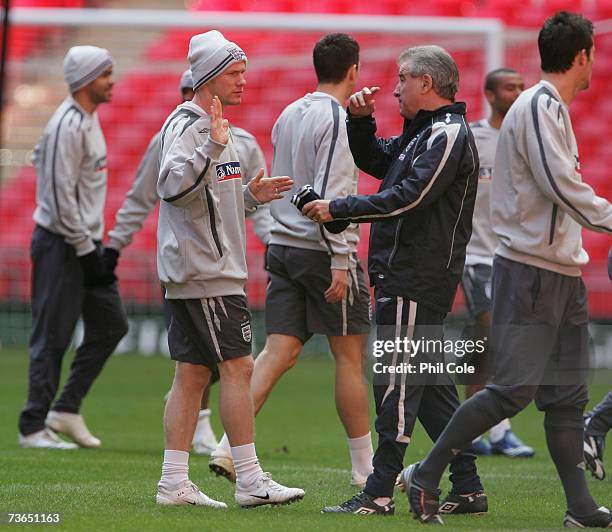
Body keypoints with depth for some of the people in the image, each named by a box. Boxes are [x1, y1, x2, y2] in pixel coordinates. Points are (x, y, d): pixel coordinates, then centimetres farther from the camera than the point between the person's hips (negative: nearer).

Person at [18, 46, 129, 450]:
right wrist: (86, 251, -19)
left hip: (86, 241, 10)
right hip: (62, 245, -10)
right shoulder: (68, 126, -18)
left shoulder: (89, 118, 12)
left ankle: (66, 409, 16)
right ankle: (34, 428, 2)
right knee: (53, 337, -4)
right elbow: (60, 196, -22)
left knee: (112, 325, 10)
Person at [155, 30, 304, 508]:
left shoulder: (213, 128, 21)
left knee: (193, 372, 7)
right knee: (237, 366, -8)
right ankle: (250, 480, -5)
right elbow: (173, 187, -28)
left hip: (195, 271, 10)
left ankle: (175, 482, 7)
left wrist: (249, 196, 14)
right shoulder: (187, 126, -12)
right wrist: (212, 149, -35)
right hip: (206, 271, -10)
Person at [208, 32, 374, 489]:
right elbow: (331, 195, -18)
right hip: (323, 250, -7)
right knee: (350, 356, 3)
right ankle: (366, 468, 10)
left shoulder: (288, 116, 14)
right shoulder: (337, 119, -12)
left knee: (279, 352, 2)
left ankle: (230, 448, -11)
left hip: (284, 245, 7)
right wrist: (340, 262, -19)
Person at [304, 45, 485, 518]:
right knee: (431, 382, 11)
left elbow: (407, 198, -21)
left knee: (398, 383, -9)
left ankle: (379, 495, -8)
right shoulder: (422, 132, 19)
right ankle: (467, 489, 13)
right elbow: (374, 161, 29)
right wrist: (360, 120, 11)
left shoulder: (448, 134, -13)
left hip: (417, 279, -10)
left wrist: (338, 209, -16)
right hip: (404, 272, 10)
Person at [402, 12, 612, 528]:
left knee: (567, 394, 8)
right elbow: (562, 184, -21)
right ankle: (426, 476, -3)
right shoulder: (539, 106, -12)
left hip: (562, 271, 10)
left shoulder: (553, 109, 18)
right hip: (529, 269, -10)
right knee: (513, 388, -11)